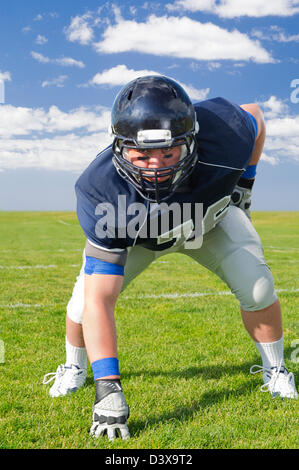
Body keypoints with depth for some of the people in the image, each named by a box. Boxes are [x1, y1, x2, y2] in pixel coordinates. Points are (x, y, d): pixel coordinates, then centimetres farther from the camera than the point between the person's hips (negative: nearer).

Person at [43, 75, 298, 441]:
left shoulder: (221, 128, -39)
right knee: (86, 297, -14)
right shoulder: (101, 193, -42)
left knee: (257, 288, -12)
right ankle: (74, 368, 20)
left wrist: (244, 184, -4)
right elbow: (99, 300, -43)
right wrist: (108, 389, -48)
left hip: (210, 217, 2)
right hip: (132, 232, -1)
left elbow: (256, 116, -10)